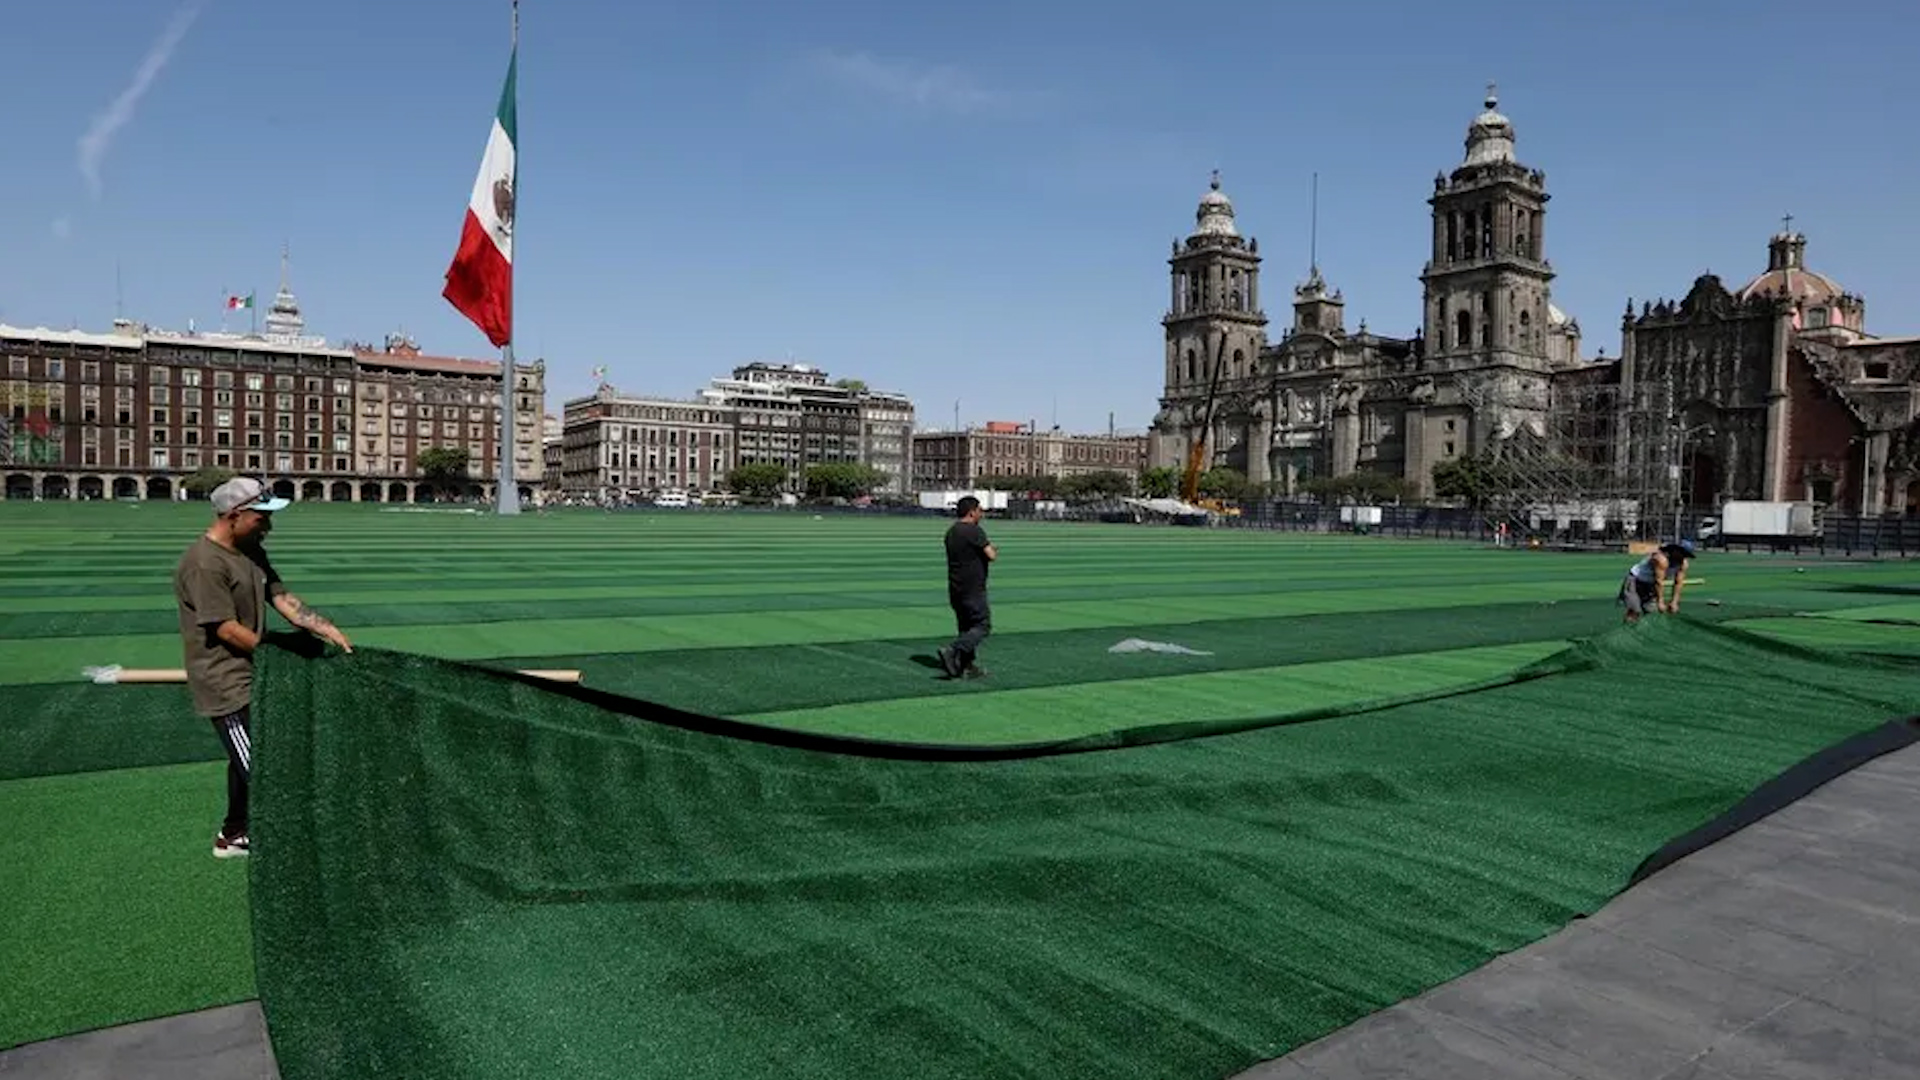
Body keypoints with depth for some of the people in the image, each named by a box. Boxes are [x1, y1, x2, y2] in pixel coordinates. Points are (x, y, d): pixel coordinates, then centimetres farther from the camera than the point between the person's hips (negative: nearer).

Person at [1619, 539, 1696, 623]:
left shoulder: (1683, 563, -8)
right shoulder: (1661, 559, -33)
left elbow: (1679, 583, -6)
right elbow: (1659, 582, -31)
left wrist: (1674, 602, -11)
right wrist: (1660, 602, -28)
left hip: (1650, 584, 9)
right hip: (1635, 581, -9)